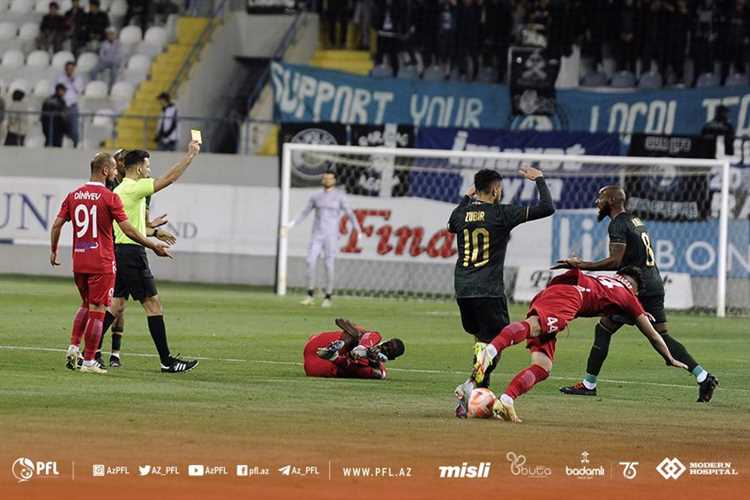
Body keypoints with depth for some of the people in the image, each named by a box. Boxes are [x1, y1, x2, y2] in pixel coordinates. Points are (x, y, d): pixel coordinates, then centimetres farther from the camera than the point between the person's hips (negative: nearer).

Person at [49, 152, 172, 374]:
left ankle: (73, 346, 9)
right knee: (97, 310, 0)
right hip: (101, 263, -6)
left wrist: (53, 252, 20)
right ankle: (88, 362, 1)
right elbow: (128, 230, -13)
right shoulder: (109, 198, -11)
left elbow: (57, 225, 6)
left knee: (86, 304, 24)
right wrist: (153, 246, -4)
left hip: (79, 262, 6)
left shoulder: (73, 195, 5)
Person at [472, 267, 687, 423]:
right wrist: (670, 359, 53)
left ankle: (505, 402, -25)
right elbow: (652, 334, 38)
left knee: (542, 368, -2)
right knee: (533, 326, -35)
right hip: (570, 296, -7)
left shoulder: (603, 281, 45)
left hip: (543, 296, 7)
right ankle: (491, 349, -65)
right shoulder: (628, 295, 30)